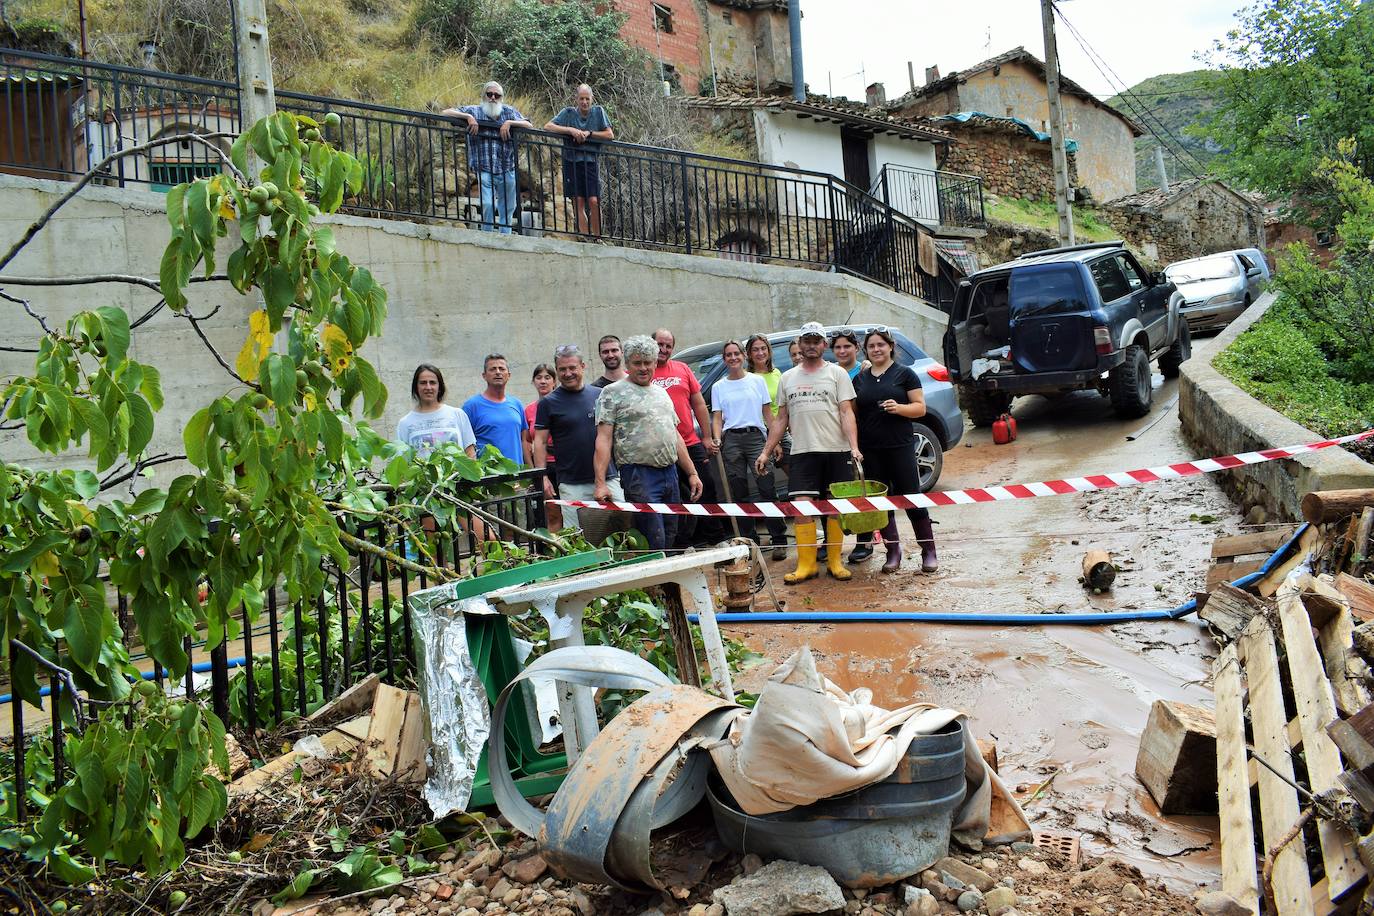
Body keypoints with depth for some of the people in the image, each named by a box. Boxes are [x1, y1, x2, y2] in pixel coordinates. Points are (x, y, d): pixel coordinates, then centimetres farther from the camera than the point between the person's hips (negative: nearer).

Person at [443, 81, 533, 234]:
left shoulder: (509, 111, 9)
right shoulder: (474, 111, 4)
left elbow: (529, 125, 2)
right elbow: (446, 112, 0)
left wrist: (509, 122, -13)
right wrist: (468, 117, -15)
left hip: (507, 171, 3)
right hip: (485, 170, -3)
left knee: (508, 208, 10)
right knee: (487, 205, -16)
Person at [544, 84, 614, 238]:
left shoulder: (598, 111, 6)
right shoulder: (568, 112, 3)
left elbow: (610, 135, 2)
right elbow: (547, 127, -5)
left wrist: (588, 133, -9)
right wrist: (571, 130, -16)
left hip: (591, 162, 0)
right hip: (572, 162, 0)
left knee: (594, 201, -11)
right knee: (578, 202, -2)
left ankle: (597, 238, 2)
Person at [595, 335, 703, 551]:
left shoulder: (661, 393, 19)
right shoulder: (613, 393, -1)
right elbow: (604, 439, -8)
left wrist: (692, 473, 17)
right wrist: (601, 482, -18)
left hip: (670, 474, 7)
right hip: (639, 475, -7)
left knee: (670, 541, 10)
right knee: (655, 545, -11)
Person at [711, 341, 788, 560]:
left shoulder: (757, 380, 9)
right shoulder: (718, 387, 12)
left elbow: (768, 413, 9)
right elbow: (717, 418, 9)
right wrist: (717, 439, -10)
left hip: (756, 436, -2)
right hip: (731, 440, 2)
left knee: (767, 490, -9)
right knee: (739, 493, 4)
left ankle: (778, 540, -6)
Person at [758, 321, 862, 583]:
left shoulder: (837, 373, 5)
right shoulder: (787, 378, 14)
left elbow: (846, 413, -3)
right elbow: (781, 419, 16)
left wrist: (854, 446, -16)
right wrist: (765, 452, 9)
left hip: (837, 451, -2)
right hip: (802, 452, 2)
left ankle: (834, 560, 12)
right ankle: (806, 564, 0)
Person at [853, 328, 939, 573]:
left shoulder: (904, 374, 3)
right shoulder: (860, 378, 13)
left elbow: (920, 407, 0)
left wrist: (899, 408, -19)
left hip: (900, 447, -4)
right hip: (870, 450, 4)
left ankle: (929, 552, 6)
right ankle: (893, 552, 15)